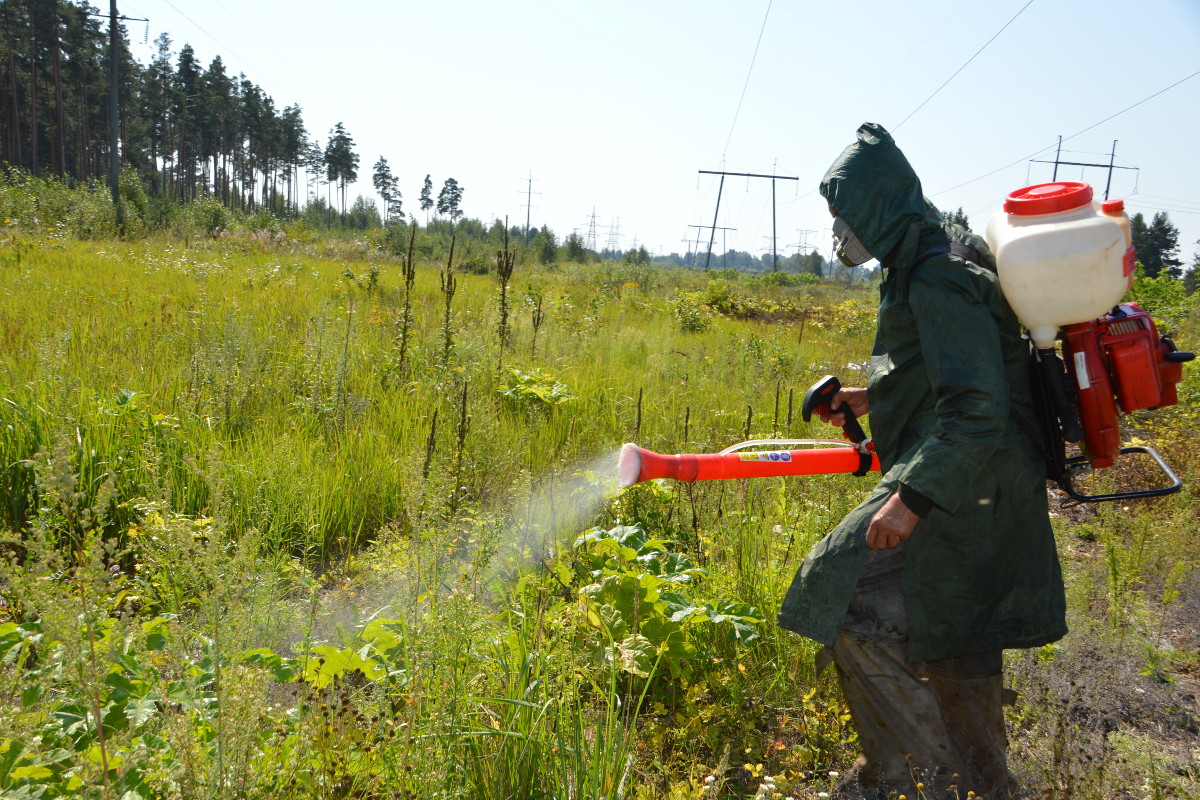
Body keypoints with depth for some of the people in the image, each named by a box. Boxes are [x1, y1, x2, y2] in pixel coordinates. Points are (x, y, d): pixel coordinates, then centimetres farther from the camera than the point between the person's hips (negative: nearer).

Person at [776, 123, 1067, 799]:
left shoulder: (938, 279, -21)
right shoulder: (931, 261, 12)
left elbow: (979, 408, -28)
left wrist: (912, 496, -33)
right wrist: (874, 396, 19)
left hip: (960, 482, -11)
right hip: (977, 483, 11)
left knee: (850, 598, -12)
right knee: (954, 634, 20)